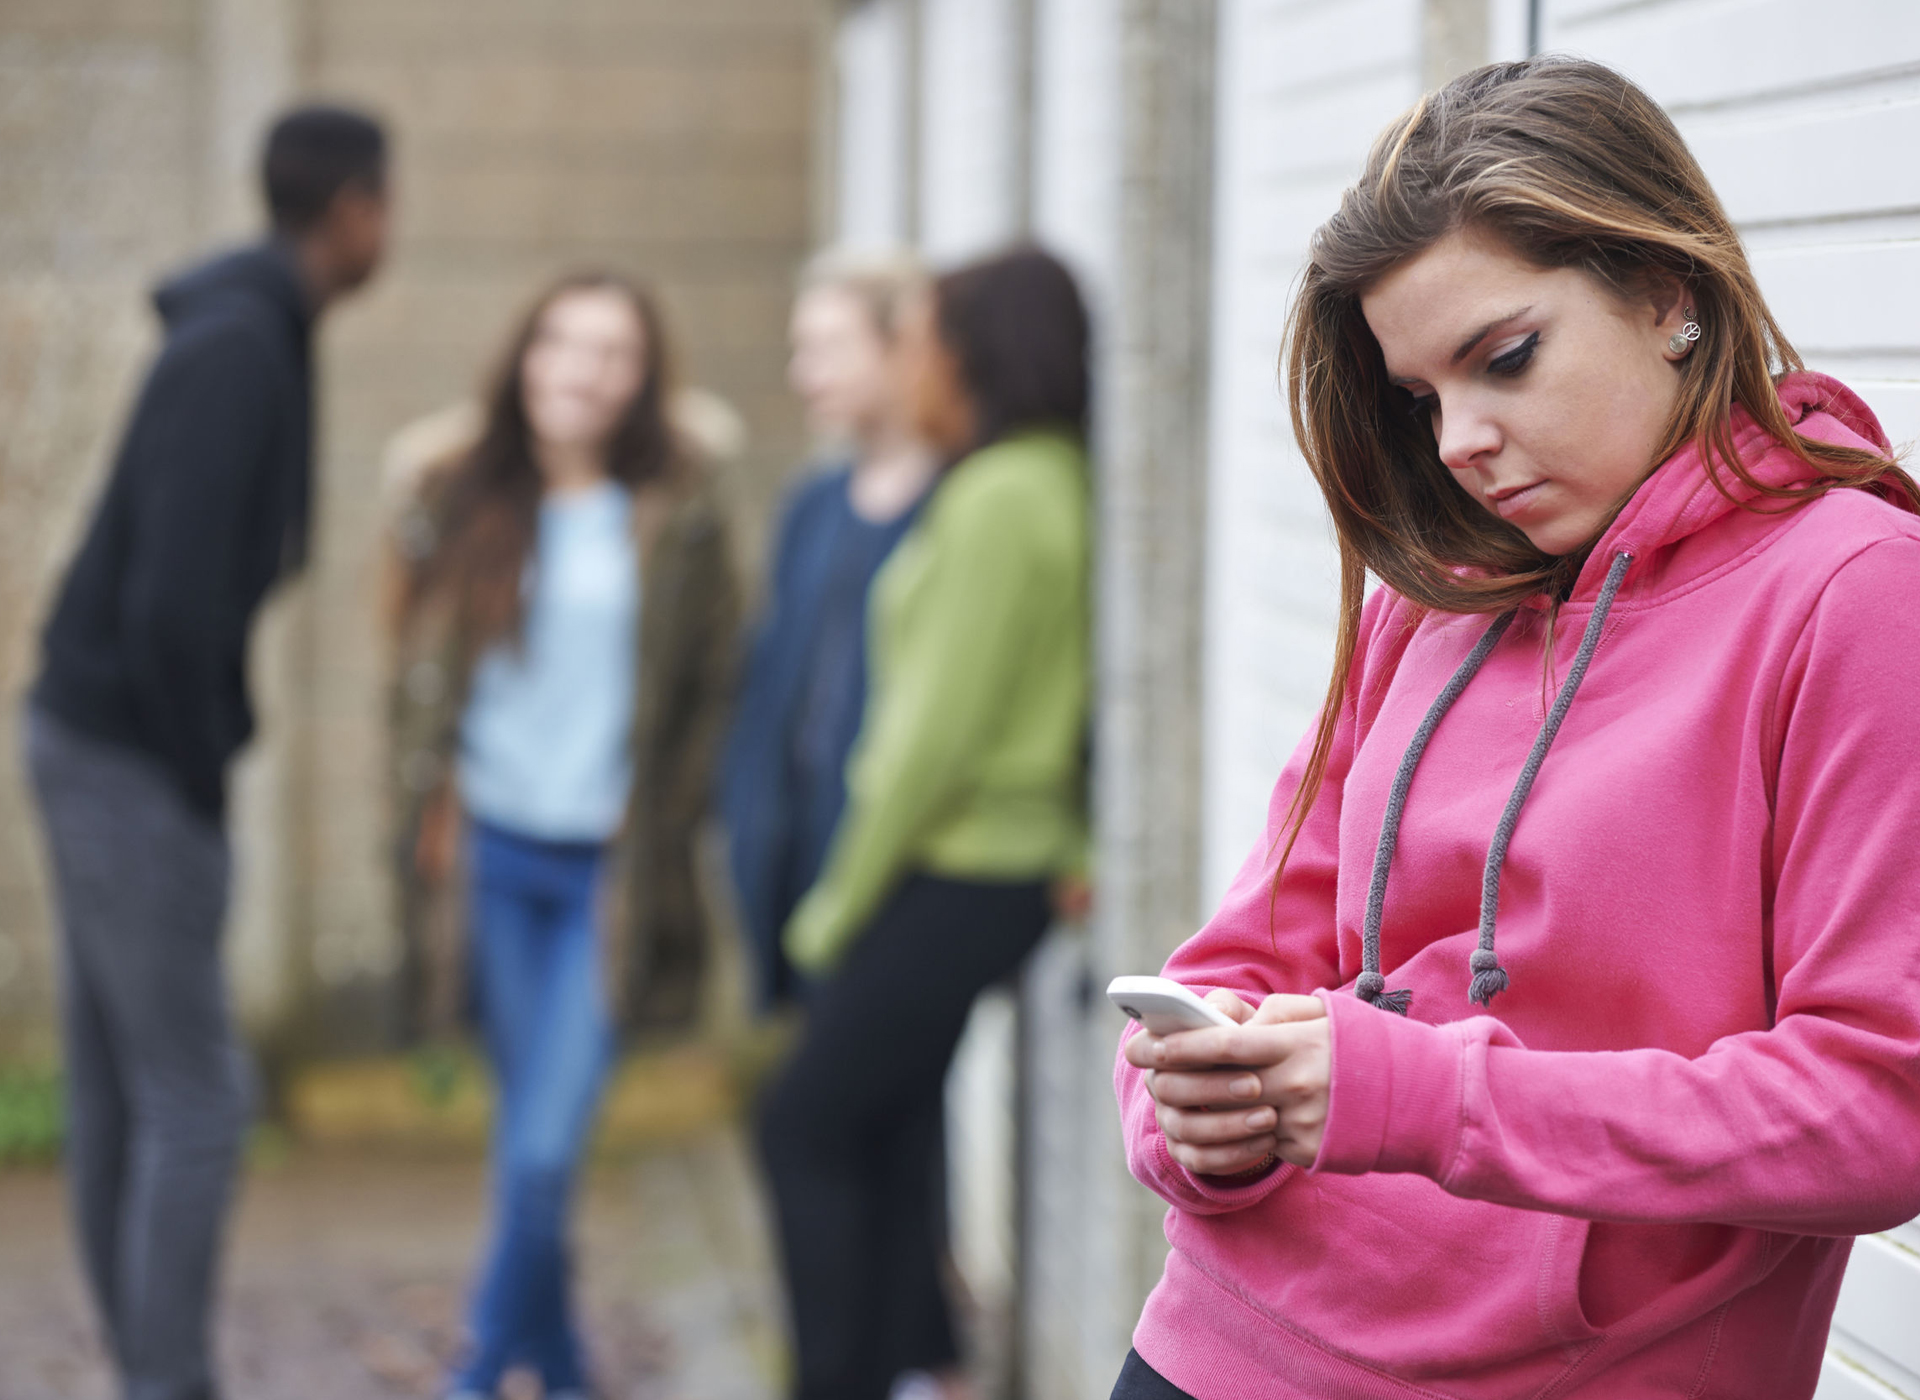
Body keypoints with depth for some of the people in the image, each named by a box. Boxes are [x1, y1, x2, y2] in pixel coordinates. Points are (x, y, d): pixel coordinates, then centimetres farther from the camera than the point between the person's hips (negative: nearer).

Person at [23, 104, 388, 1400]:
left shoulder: (254, 337, 12)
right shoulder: (237, 350, -20)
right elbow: (172, 601, -27)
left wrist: (201, 761, 14)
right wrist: (204, 782, -16)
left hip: (106, 747, 10)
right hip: (132, 762, -10)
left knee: (117, 1089, 13)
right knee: (196, 1099, -4)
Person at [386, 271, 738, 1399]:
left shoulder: (677, 520, 0)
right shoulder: (462, 504, 6)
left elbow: (714, 690, 5)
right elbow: (420, 672, 13)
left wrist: (663, 826, 0)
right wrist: (433, 809, 5)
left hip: (606, 871, -2)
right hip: (497, 852, 2)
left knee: (545, 1150, -10)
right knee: (529, 1143, 9)